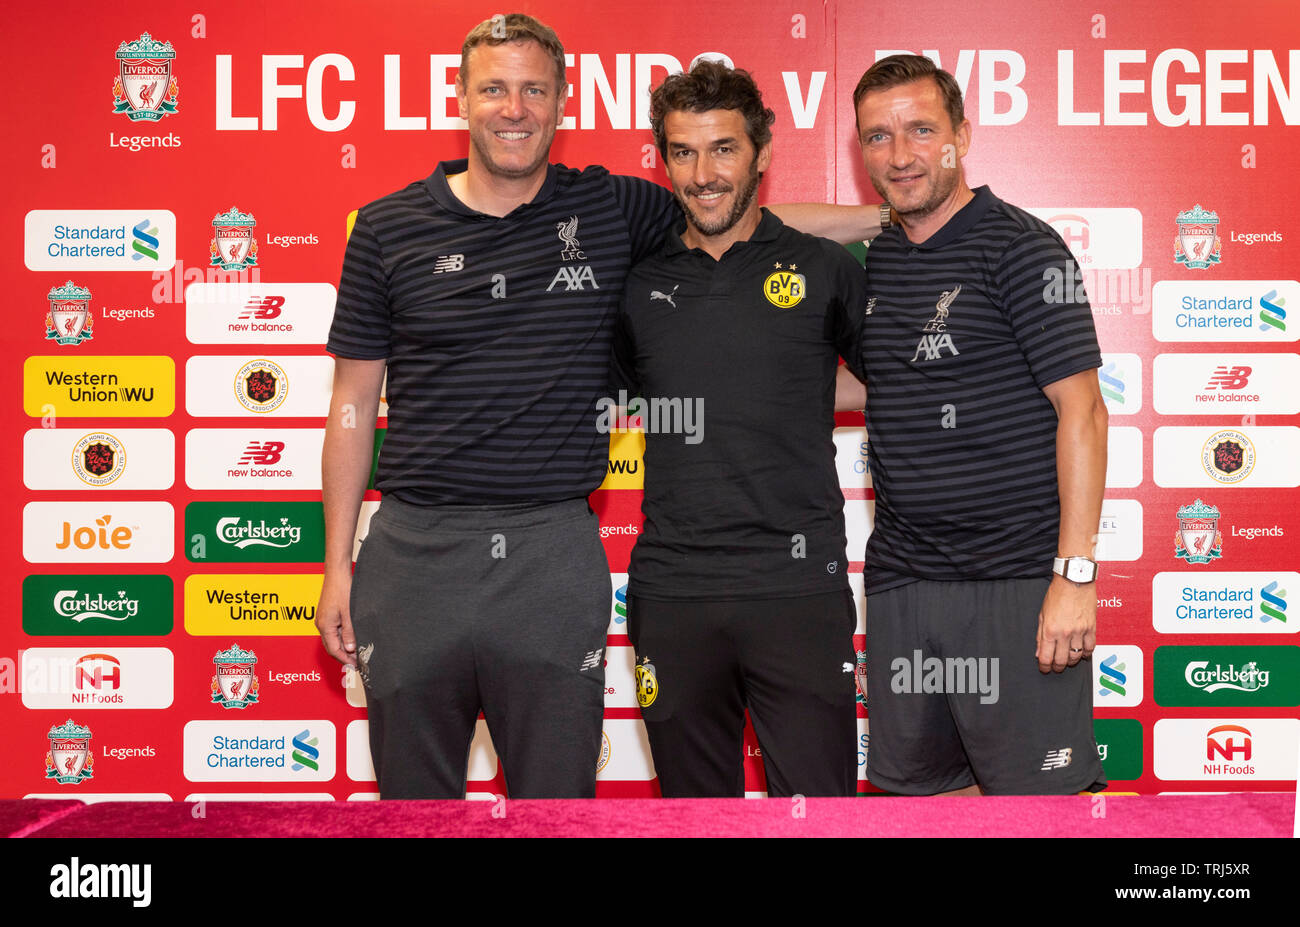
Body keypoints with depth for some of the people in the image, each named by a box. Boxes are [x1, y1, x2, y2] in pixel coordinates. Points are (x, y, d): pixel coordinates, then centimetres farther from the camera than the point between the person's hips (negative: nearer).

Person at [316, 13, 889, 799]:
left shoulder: (611, 211, 5)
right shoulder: (390, 228, 4)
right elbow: (355, 402, 7)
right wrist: (338, 563, 4)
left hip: (555, 556, 0)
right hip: (414, 551, 0)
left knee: (558, 799, 7)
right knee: (414, 796, 11)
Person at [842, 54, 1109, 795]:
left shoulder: (1019, 247, -9)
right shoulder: (874, 261, 11)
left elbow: (1081, 410, -13)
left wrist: (1075, 574, -19)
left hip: (1015, 584, -7)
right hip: (900, 580, 7)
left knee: (1033, 790, -1)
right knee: (917, 781, 16)